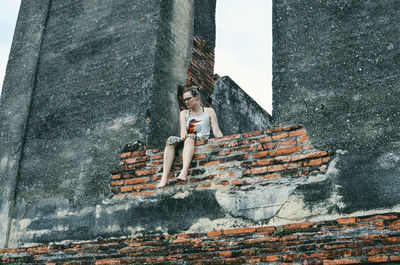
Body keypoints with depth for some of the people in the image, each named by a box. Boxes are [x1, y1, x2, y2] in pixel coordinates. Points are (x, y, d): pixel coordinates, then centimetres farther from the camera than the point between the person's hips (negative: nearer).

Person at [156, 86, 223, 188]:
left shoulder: (209, 111, 13)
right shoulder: (184, 113, 20)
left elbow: (216, 132, 3)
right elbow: (183, 129, -1)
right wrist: (183, 134, -26)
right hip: (187, 141, 3)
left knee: (189, 137, -35)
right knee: (171, 140, -27)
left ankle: (184, 171, -58)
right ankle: (164, 177, -42)